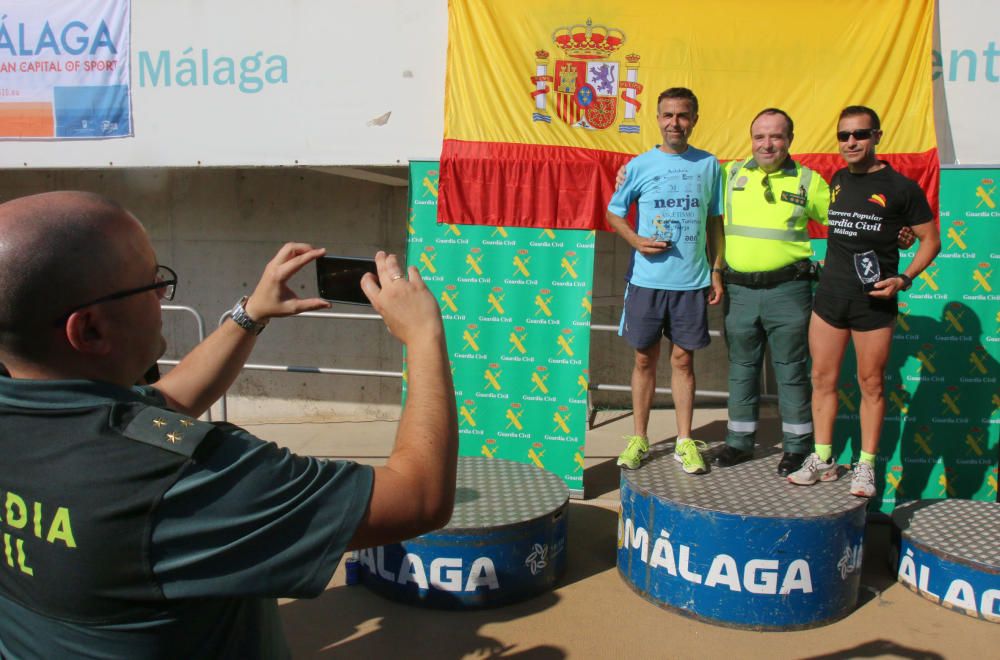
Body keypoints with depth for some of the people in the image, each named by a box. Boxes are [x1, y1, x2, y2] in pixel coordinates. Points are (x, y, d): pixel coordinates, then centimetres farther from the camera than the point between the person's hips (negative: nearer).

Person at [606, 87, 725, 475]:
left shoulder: (709, 165, 6)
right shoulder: (640, 165, 2)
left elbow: (715, 221, 11)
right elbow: (614, 213, 9)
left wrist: (717, 272, 6)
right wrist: (636, 241, -8)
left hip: (692, 282, 1)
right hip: (646, 279, 0)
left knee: (683, 359, 6)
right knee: (645, 358, 7)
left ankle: (684, 441, 17)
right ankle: (639, 438, 19)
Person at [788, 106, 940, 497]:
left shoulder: (899, 187, -5)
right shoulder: (837, 181, 11)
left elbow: (930, 240, -1)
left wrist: (903, 279, -14)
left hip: (873, 301, -5)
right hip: (829, 293, 5)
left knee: (871, 384, 4)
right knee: (822, 378, 7)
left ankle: (866, 467, 16)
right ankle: (823, 460, 19)